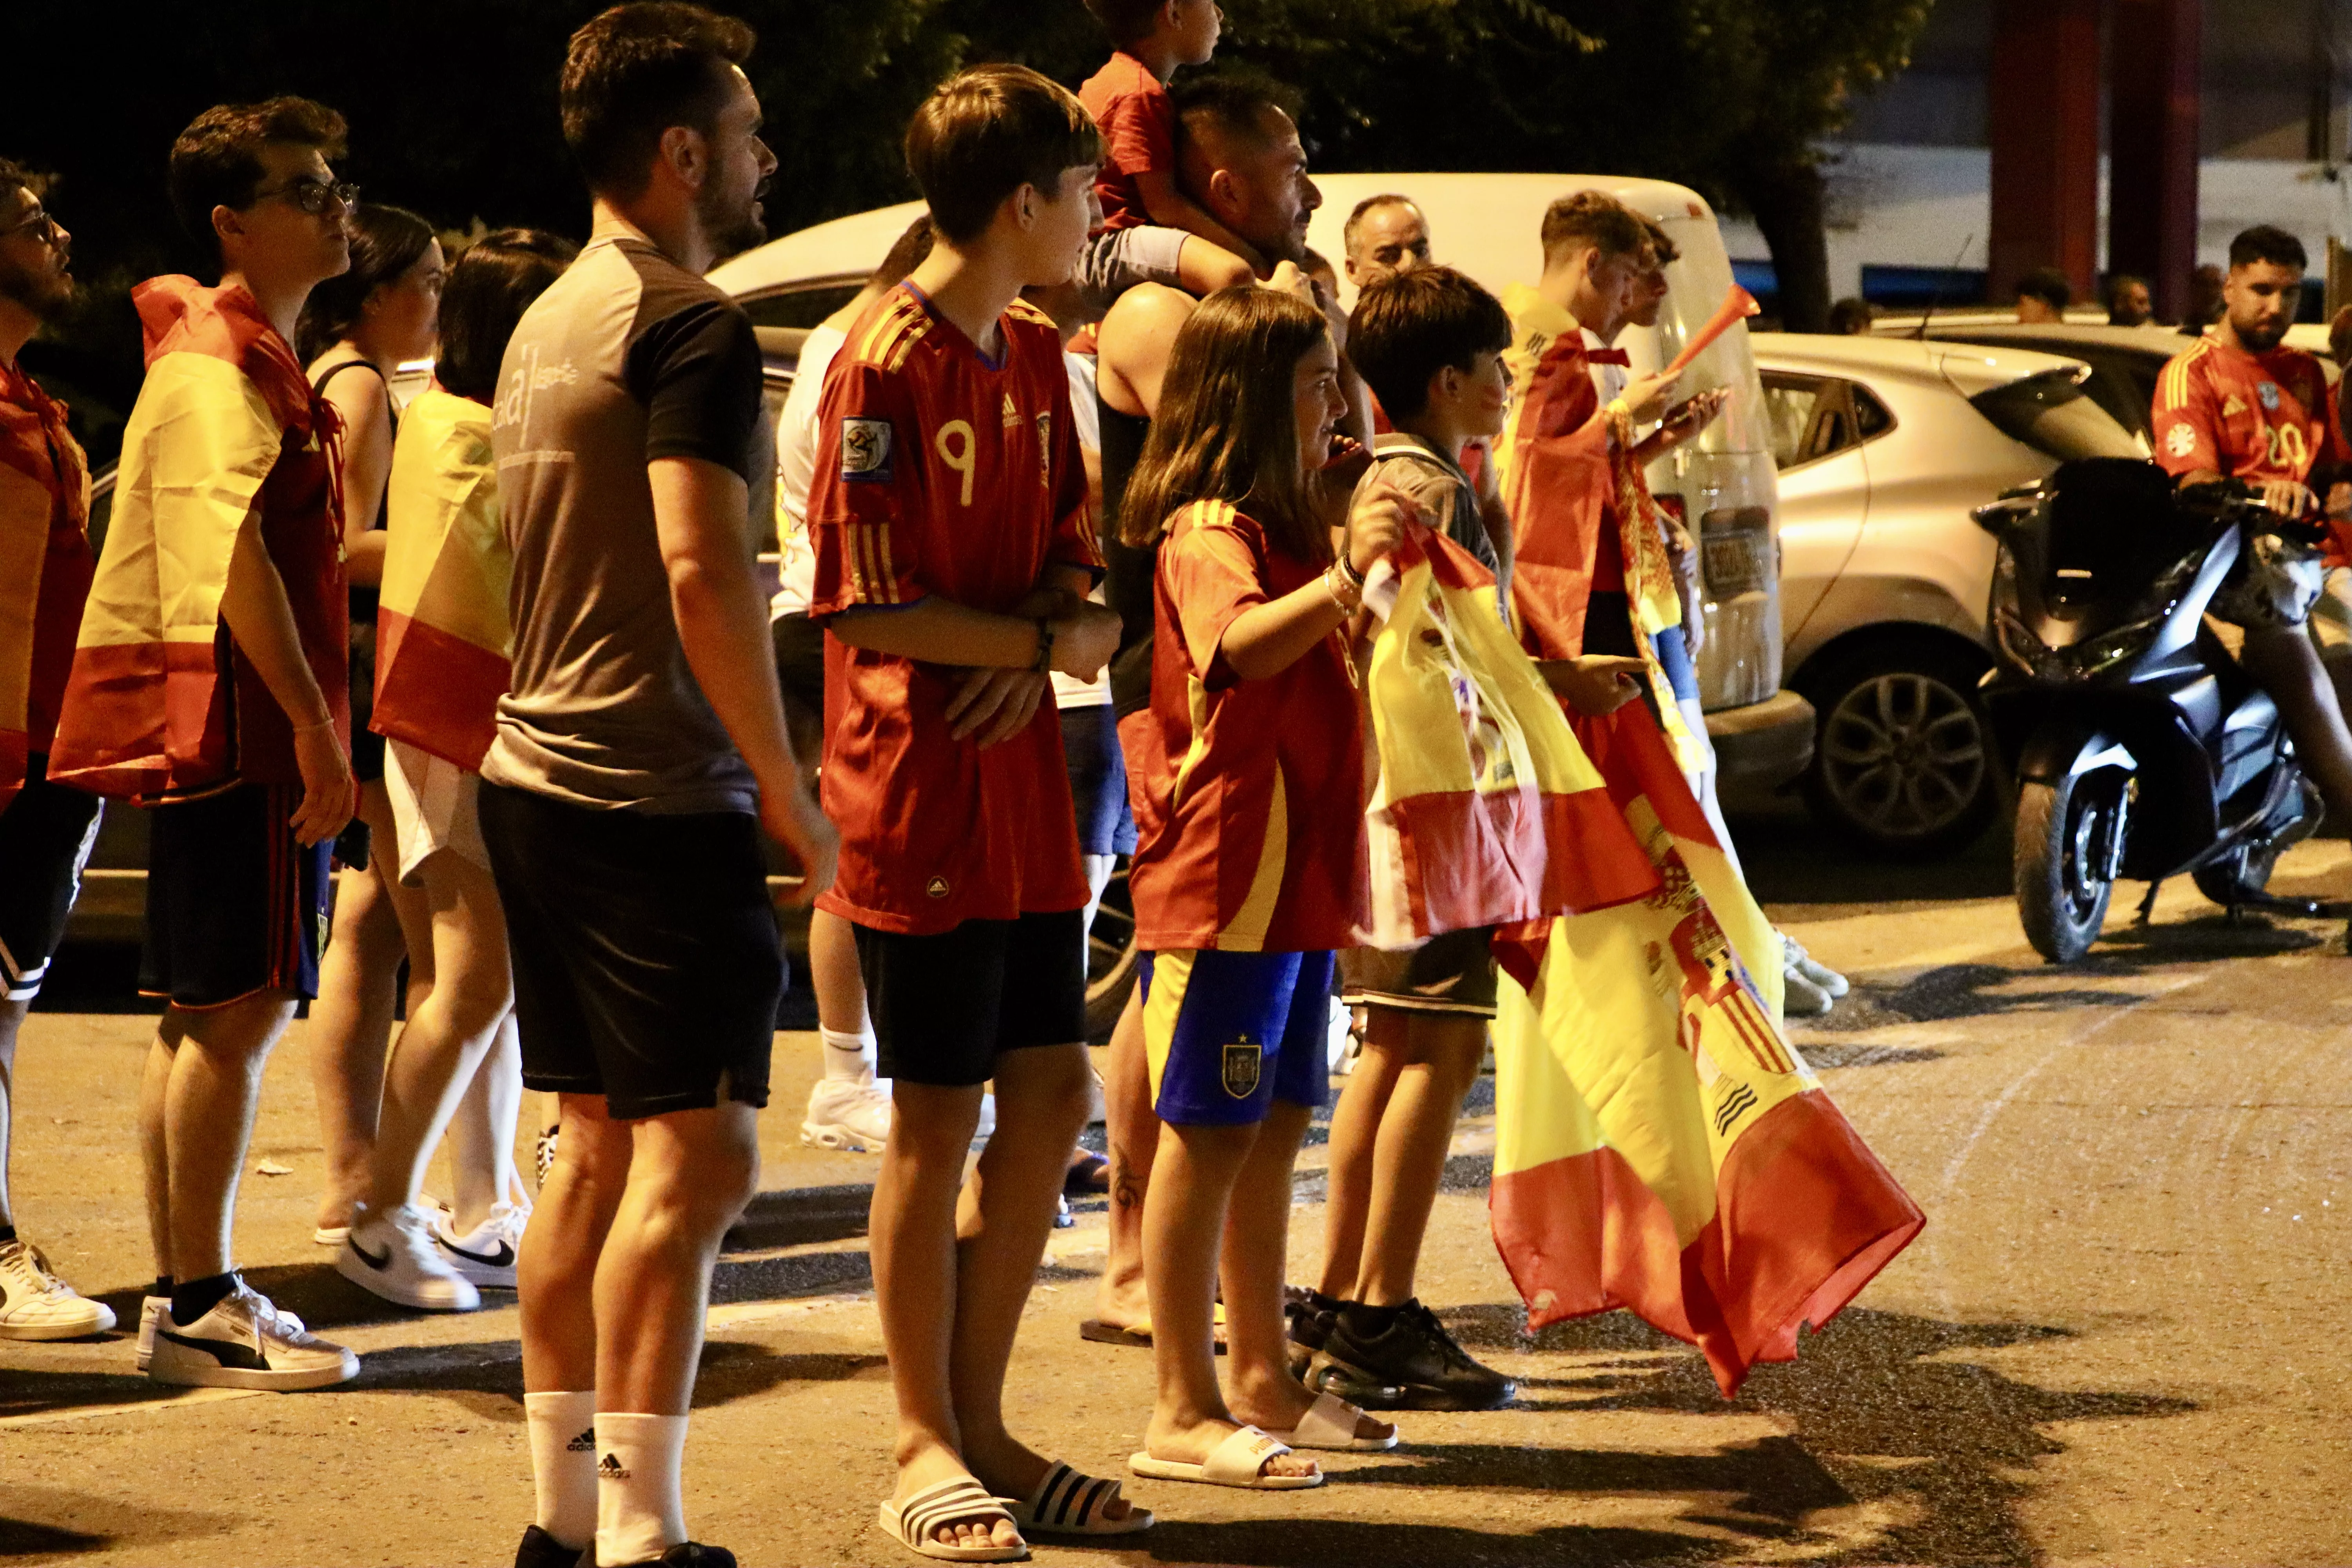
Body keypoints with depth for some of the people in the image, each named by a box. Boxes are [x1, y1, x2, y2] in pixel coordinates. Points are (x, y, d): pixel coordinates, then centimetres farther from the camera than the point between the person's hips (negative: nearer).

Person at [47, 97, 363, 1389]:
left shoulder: (255, 358, 20)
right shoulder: (219, 365, -12)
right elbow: (233, 555, -23)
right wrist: (313, 723, -25)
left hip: (216, 731, 10)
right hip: (230, 718, -10)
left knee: (199, 1014, 11)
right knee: (240, 1006, -10)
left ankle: (185, 1295, 16)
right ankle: (200, 1308, -9)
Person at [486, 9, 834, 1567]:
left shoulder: (547, 320, 16)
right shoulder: (691, 326, -13)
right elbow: (702, 577, -21)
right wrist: (791, 794, -15)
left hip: (539, 779, 10)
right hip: (657, 795, -9)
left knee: (598, 1146, 13)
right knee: (695, 1157, -8)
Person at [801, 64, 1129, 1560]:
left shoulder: (1037, 354, 12)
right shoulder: (888, 361, -14)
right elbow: (870, 606, -18)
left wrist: (1049, 644, -8)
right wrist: (1050, 641, -11)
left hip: (1024, 780, 8)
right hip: (921, 795, -8)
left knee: (1051, 1091, 10)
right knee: (938, 1115, -1)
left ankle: (983, 1425, 20)